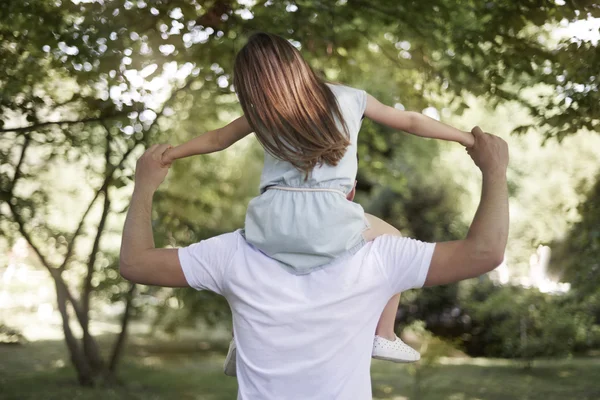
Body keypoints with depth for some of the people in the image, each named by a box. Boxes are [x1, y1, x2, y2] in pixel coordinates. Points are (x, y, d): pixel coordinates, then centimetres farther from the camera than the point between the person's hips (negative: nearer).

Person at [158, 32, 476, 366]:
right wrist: (469, 138, 33)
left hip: (272, 220, 2)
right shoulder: (348, 99, 13)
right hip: (327, 218, -2)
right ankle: (384, 335, 21)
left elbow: (216, 140, 28)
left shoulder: (263, 112, 15)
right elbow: (411, 122, 21)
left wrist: (168, 155, 45)